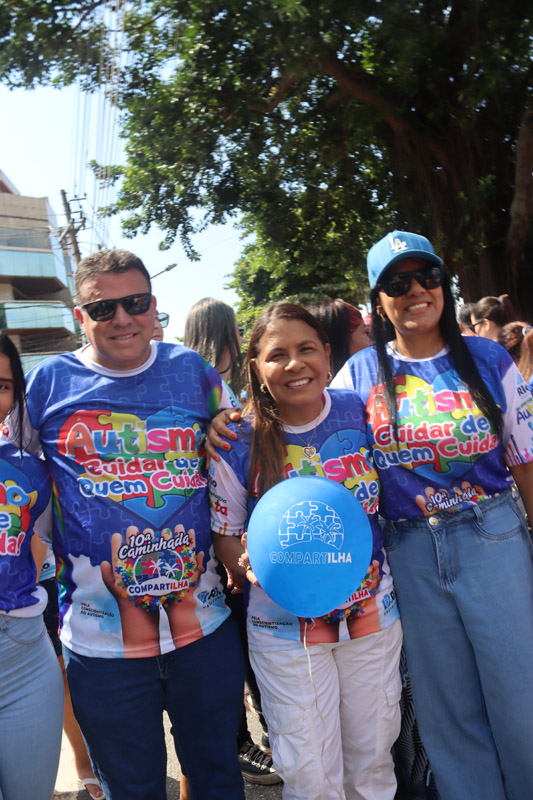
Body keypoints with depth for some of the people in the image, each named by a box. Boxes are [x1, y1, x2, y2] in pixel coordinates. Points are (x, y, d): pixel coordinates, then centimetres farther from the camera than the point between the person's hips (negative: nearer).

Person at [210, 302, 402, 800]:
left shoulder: (358, 413, -7)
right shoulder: (239, 442, -14)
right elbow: (225, 535, -4)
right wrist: (249, 567, -24)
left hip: (372, 613, 3)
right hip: (285, 624, -2)